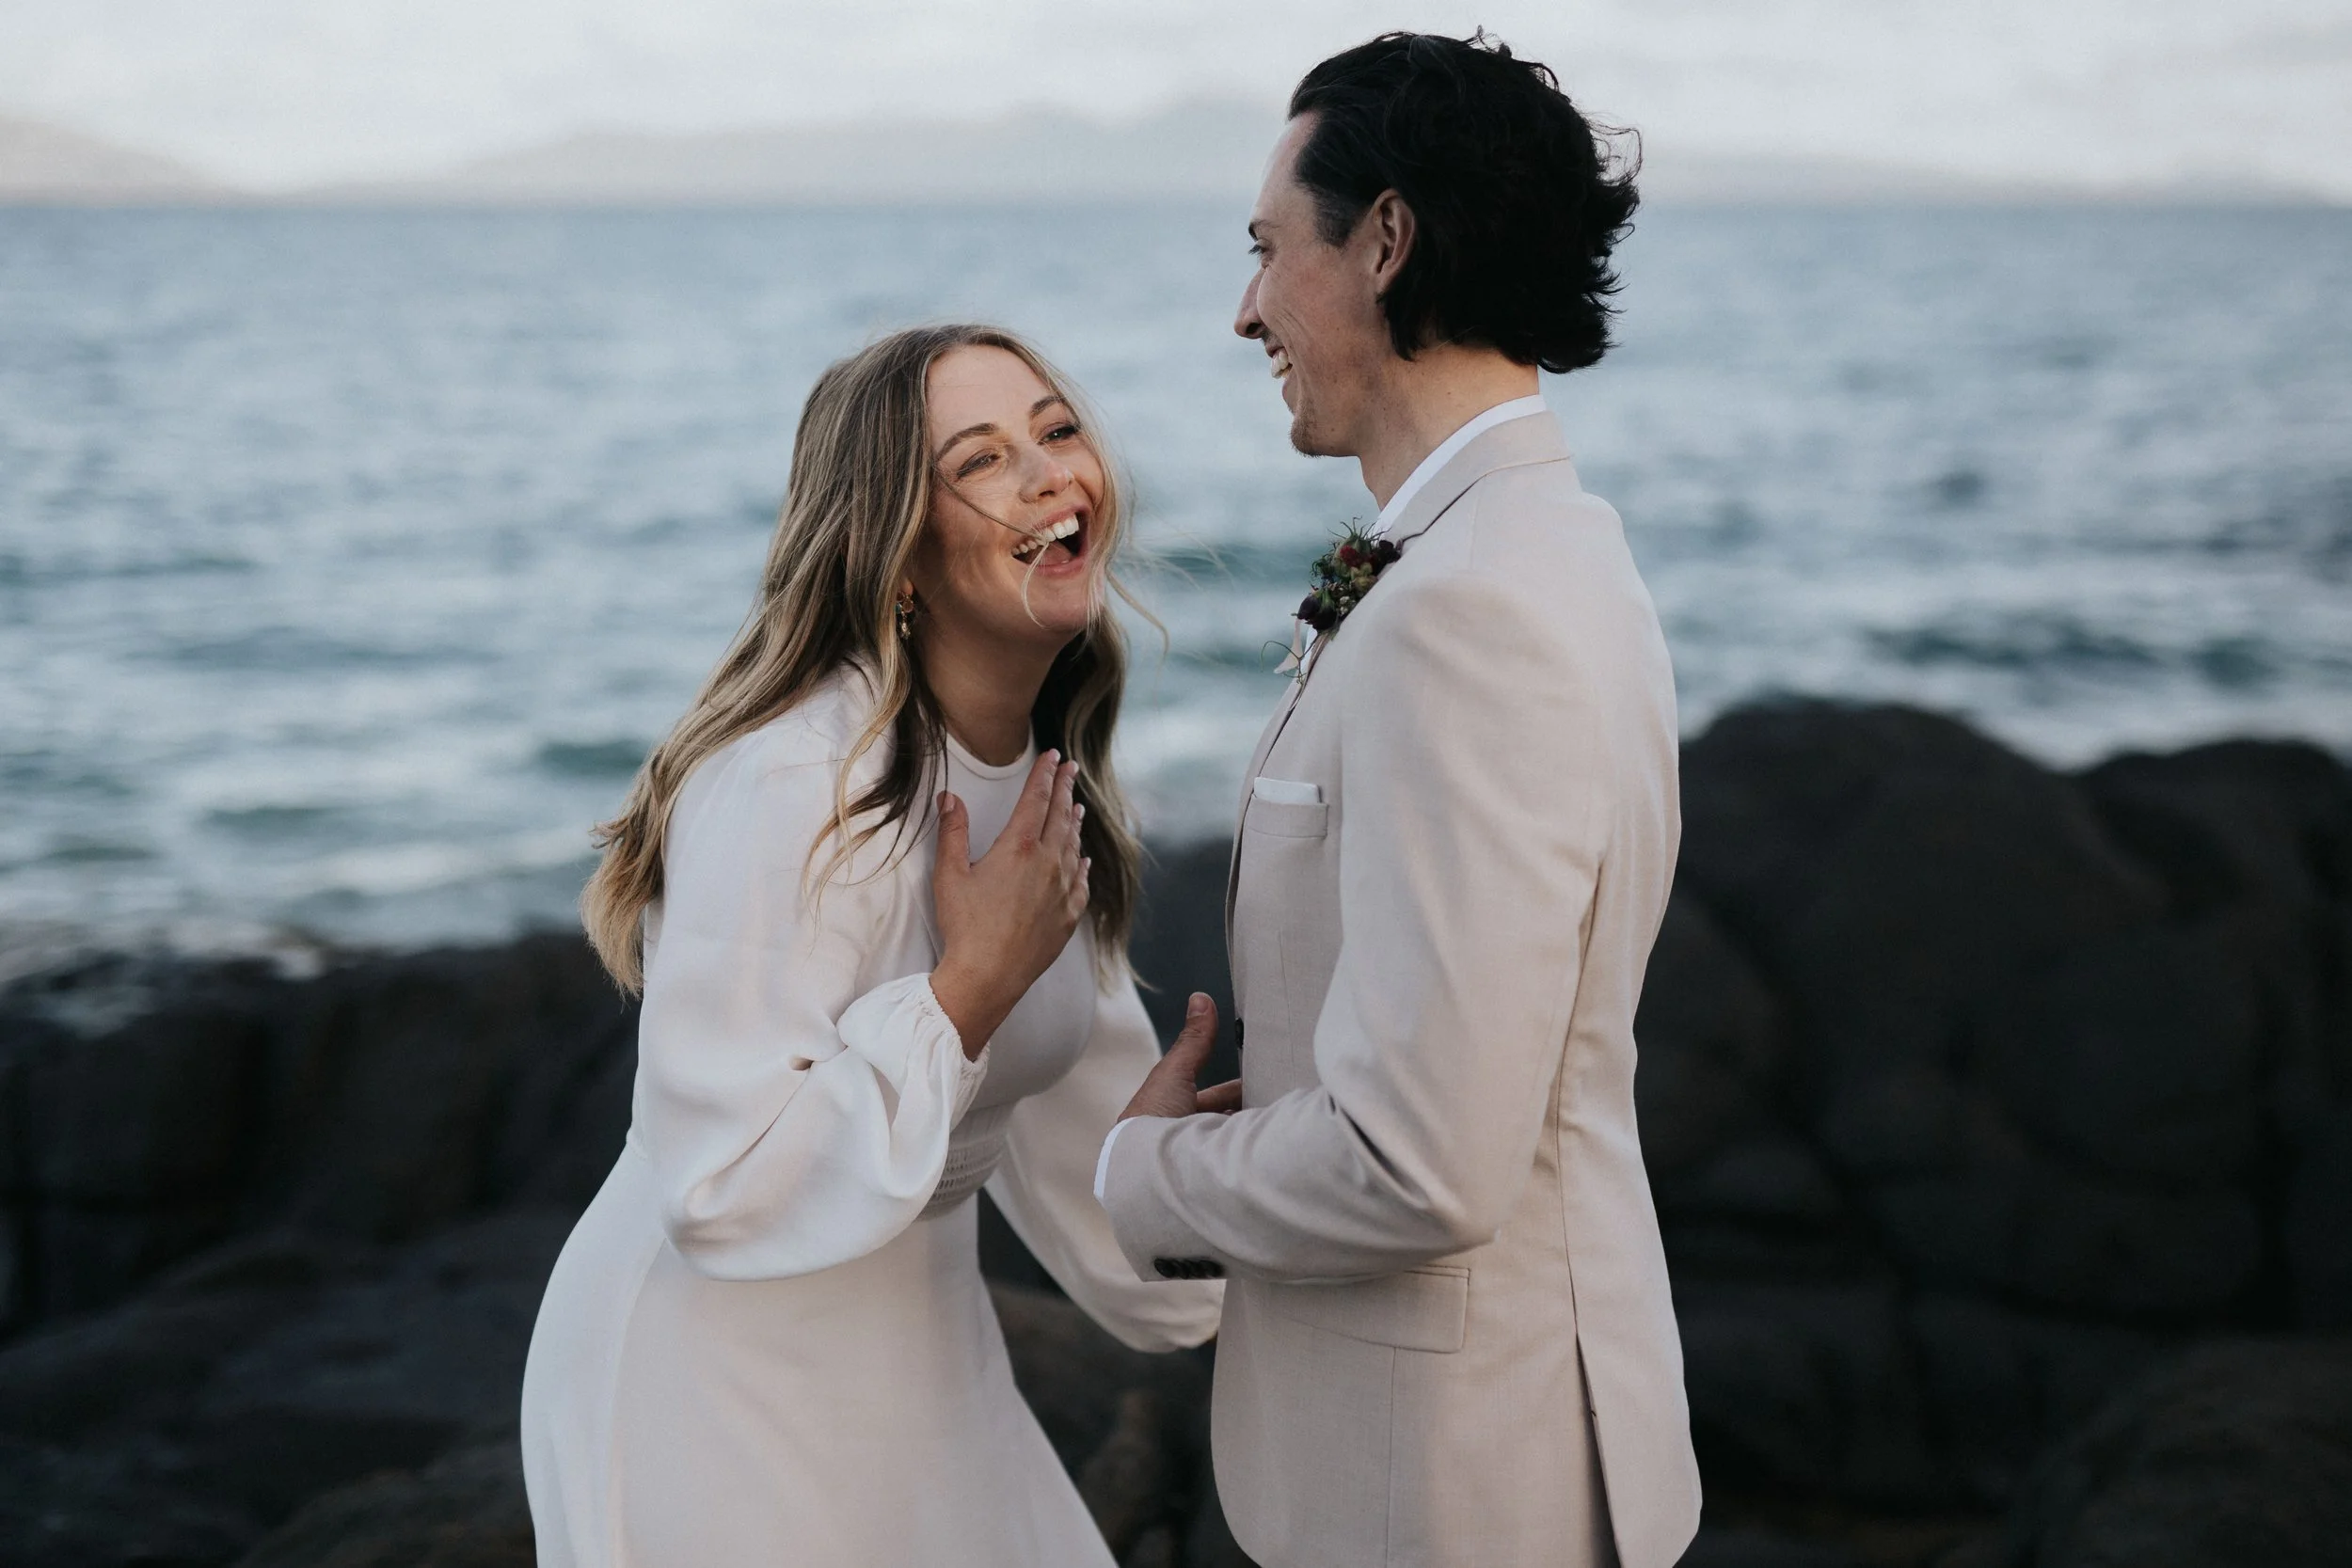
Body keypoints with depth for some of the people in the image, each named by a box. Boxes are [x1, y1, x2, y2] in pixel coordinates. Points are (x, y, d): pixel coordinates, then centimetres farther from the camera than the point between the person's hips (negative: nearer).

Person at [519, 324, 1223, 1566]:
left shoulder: (1050, 775, 2)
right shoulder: (792, 787, -26)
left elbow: (1077, 1098, 15)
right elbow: (720, 1189, -28)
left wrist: (1213, 1296, 21)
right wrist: (970, 985, -24)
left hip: (917, 1352, 8)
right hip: (718, 1381, -8)